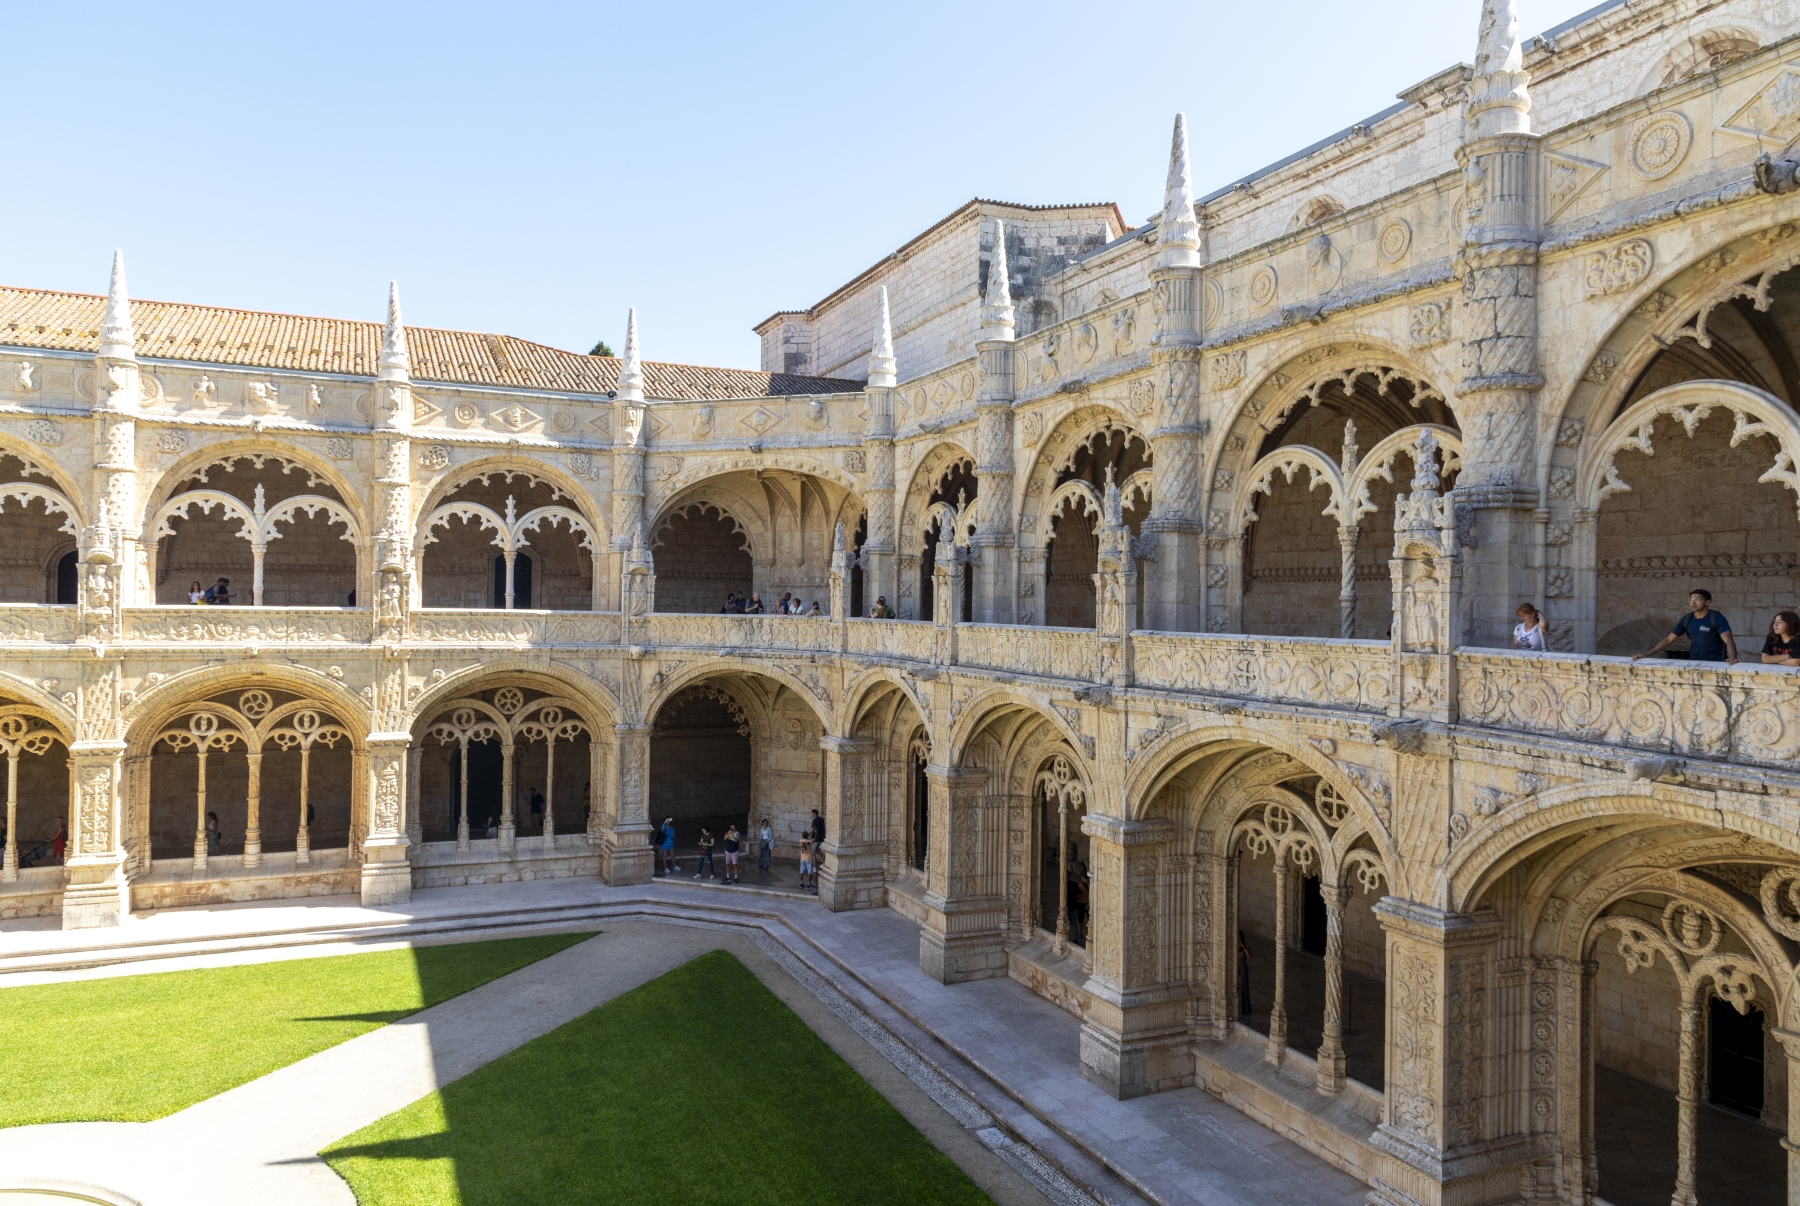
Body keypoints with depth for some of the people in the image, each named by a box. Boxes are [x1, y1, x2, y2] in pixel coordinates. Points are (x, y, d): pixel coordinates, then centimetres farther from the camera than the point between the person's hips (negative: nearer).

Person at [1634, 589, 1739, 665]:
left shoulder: (1716, 618, -9)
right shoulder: (1687, 619, 5)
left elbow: (1729, 640, -19)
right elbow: (1668, 639, 8)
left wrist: (1732, 658, -40)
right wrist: (1646, 654, -1)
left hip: (1715, 664, -4)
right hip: (1694, 663, 4)